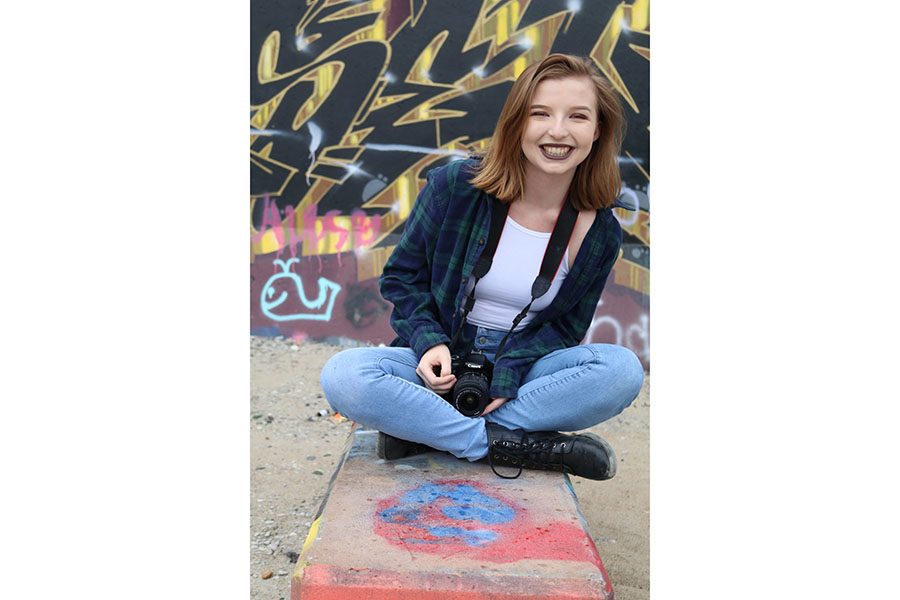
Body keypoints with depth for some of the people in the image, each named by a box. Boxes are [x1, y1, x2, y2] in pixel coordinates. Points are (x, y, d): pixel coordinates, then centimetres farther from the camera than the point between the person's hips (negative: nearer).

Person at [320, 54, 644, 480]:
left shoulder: (600, 232, -6)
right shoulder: (455, 186, -11)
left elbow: (566, 326, 1)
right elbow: (401, 276, -1)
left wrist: (508, 374, -17)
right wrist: (429, 343, -18)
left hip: (524, 368, 2)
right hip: (442, 364, -1)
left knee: (623, 369, -28)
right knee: (342, 376, -29)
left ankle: (425, 429, -24)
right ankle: (508, 443, -22)